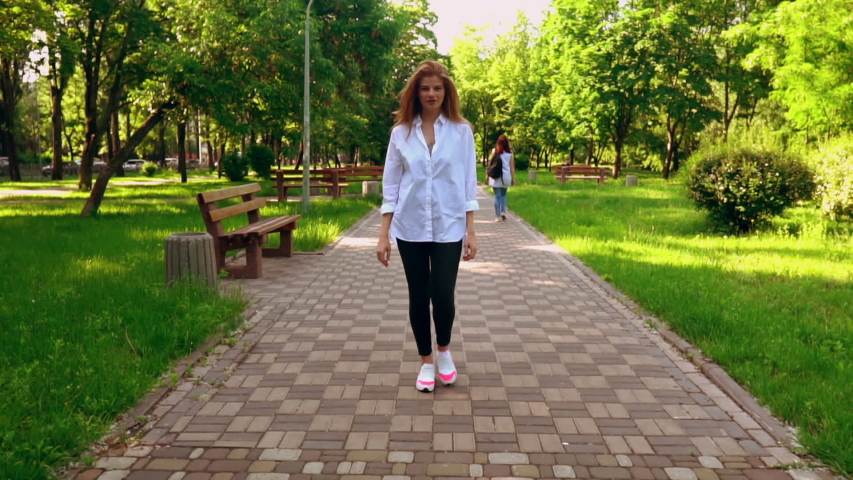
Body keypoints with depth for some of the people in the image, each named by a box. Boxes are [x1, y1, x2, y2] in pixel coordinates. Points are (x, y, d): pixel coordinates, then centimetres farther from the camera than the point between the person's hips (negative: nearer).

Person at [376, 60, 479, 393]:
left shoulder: (461, 131, 0)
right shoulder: (401, 132, 2)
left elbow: (468, 183, 1)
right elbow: (391, 185, 3)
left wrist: (471, 231, -3)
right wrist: (384, 234, 0)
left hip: (448, 227, -1)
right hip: (410, 228, 1)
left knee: (443, 294, -5)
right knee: (418, 296, 7)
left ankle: (444, 350, 25)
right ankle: (426, 362, 25)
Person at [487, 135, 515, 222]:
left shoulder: (495, 151, -3)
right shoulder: (510, 152, 1)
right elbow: (512, 166, 2)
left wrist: (488, 174, 7)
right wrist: (513, 178, 8)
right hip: (506, 176, 2)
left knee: (497, 196, 3)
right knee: (503, 195, 19)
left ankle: (498, 216, 2)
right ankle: (503, 212, 2)